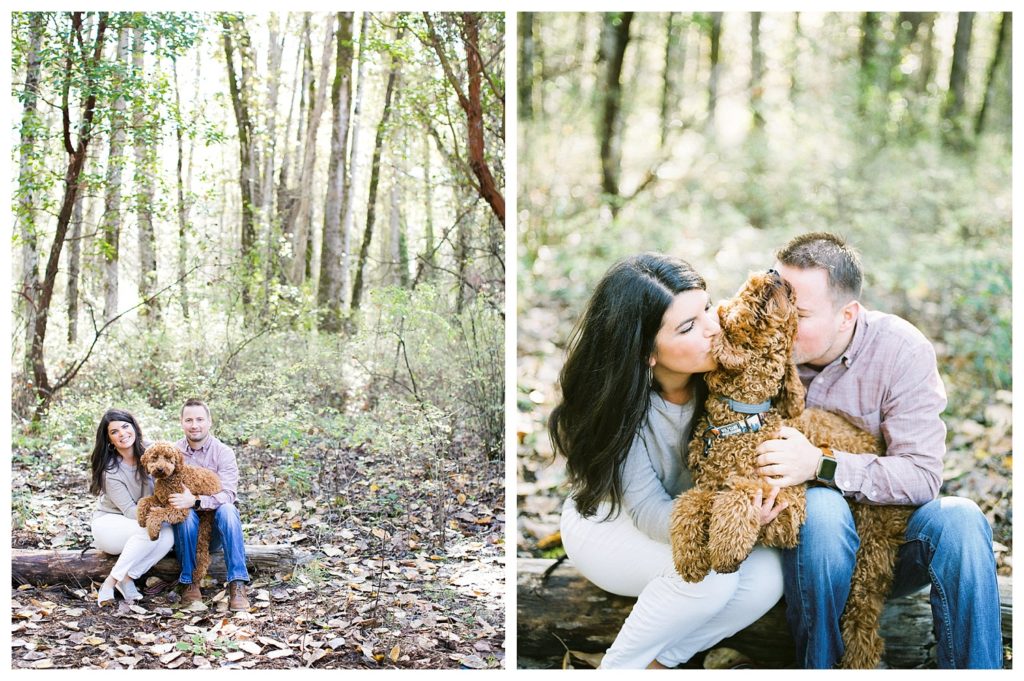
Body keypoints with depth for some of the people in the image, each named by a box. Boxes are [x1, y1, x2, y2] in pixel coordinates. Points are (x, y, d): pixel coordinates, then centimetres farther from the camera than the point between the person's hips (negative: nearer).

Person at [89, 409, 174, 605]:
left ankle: (127, 578, -19)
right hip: (108, 523, -5)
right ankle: (110, 583, -25)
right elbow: (130, 510, -21)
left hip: (137, 524, 5)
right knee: (150, 530, -35)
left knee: (168, 535, -28)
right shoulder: (110, 470, -21)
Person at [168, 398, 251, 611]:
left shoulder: (223, 453, -5)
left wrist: (196, 501, -36)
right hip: (187, 527, 0)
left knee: (227, 509, -32)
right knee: (186, 515, -32)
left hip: (215, 529, 0)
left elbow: (228, 494, -18)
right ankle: (189, 583, -22)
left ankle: (237, 585, -35)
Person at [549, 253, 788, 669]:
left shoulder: (717, 372, -20)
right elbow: (648, 509, -29)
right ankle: (618, 667, -8)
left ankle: (656, 662, -3)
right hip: (608, 524, -4)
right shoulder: (620, 402, -31)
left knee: (767, 575, -24)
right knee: (710, 569, -32)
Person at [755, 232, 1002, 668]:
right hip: (803, 539, 0)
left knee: (958, 518, -30)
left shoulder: (901, 350, -12)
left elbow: (923, 476, -19)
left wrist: (820, 466, -31)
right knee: (823, 507, -34)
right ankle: (816, 665, -17)